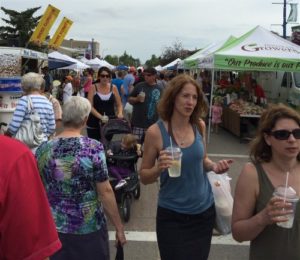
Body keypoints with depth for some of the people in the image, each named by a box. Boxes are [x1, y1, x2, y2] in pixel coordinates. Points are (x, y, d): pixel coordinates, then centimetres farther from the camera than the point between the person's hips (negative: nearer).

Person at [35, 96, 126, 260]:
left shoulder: (43, 149, -4)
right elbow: (105, 192, -14)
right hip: (88, 230, -3)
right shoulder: (93, 148, -15)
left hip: (54, 228, 3)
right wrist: (119, 227, -4)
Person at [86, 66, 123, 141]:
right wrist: (101, 116, -22)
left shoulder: (113, 88, 4)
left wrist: (120, 113, -13)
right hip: (94, 124, -2)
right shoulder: (93, 88, -2)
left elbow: (119, 105, 9)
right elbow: (90, 106, -8)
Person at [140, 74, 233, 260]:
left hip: (205, 211, 4)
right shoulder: (156, 131, -15)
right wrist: (159, 168, -28)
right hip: (172, 216, -4)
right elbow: (144, 177, -7)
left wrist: (214, 166, -9)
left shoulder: (200, 126, -4)